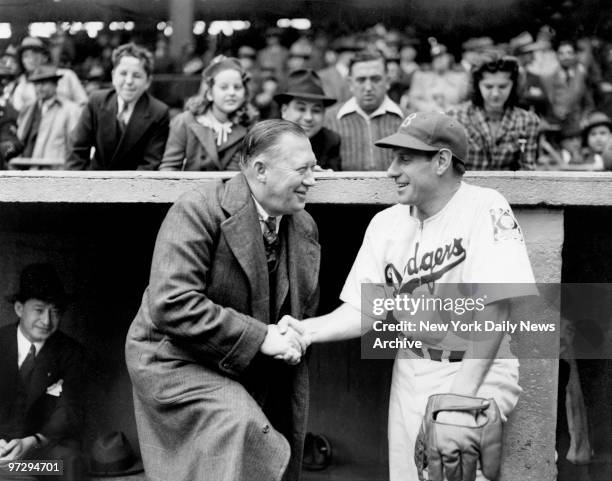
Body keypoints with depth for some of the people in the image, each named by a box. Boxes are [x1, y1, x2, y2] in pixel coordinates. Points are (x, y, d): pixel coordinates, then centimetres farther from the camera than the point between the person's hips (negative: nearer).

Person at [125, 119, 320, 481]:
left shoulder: (305, 229, 5)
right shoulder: (199, 213, -18)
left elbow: (303, 312, 20)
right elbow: (170, 305, -28)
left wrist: (293, 341, -2)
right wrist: (258, 336, -27)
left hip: (246, 374, 7)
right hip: (177, 361, -7)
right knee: (240, 425, -31)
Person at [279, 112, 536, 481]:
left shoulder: (485, 210, -15)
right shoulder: (386, 224, 3)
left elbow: (493, 308, -21)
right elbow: (364, 311, 3)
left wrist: (460, 396, -24)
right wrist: (305, 329, -14)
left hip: (479, 369, -5)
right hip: (412, 366, 5)